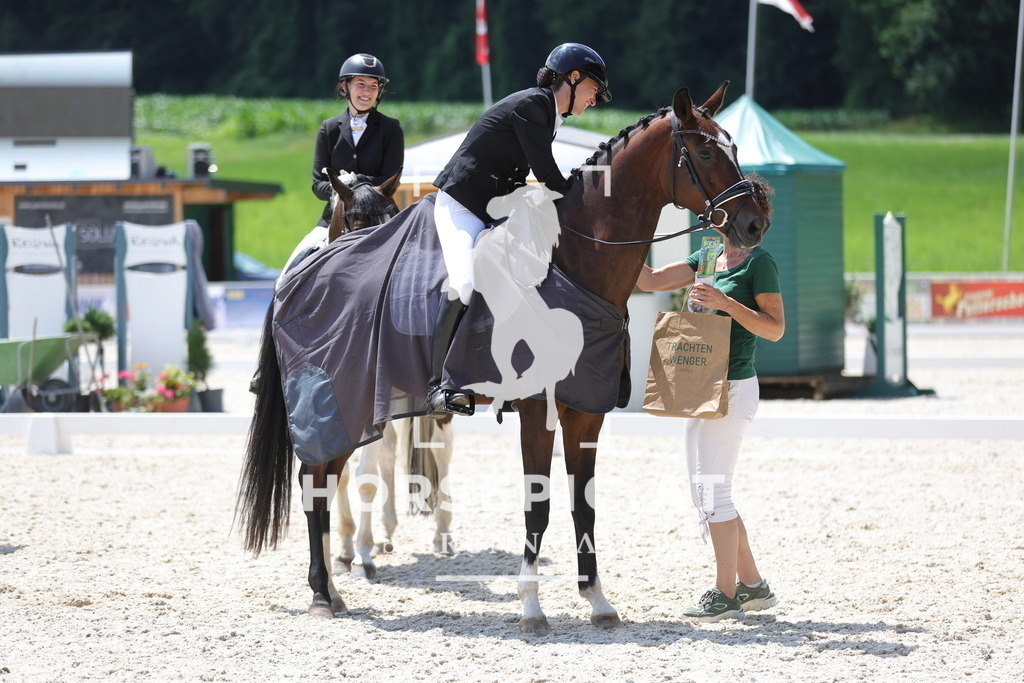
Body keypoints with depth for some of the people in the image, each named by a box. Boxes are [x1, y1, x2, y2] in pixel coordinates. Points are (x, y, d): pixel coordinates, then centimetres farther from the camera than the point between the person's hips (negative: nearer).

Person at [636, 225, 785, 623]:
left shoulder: (760, 262, -9)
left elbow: (775, 329, -14)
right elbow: (650, 281, 12)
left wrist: (725, 303, -23)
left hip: (734, 388, -9)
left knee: (714, 489, -8)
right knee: (703, 492, 11)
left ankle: (726, 594, -1)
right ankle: (752, 585, 19)